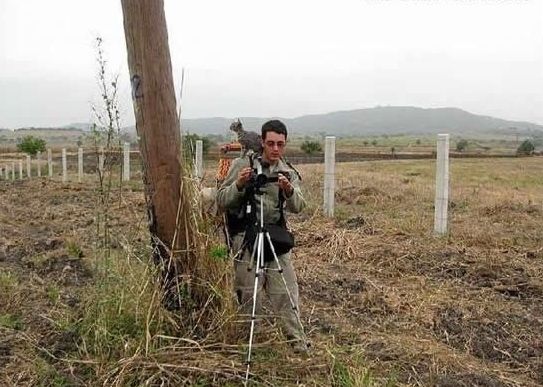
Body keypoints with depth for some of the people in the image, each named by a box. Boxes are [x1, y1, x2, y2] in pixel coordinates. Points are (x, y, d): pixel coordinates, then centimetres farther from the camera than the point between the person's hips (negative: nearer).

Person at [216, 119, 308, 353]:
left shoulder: (289, 173, 10)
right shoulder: (242, 165, 1)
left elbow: (298, 207, -7)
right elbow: (222, 202, -2)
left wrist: (289, 190, -28)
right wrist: (239, 185, -20)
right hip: (245, 239, -2)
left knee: (286, 294, 1)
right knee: (248, 295, 0)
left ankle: (299, 343, 10)